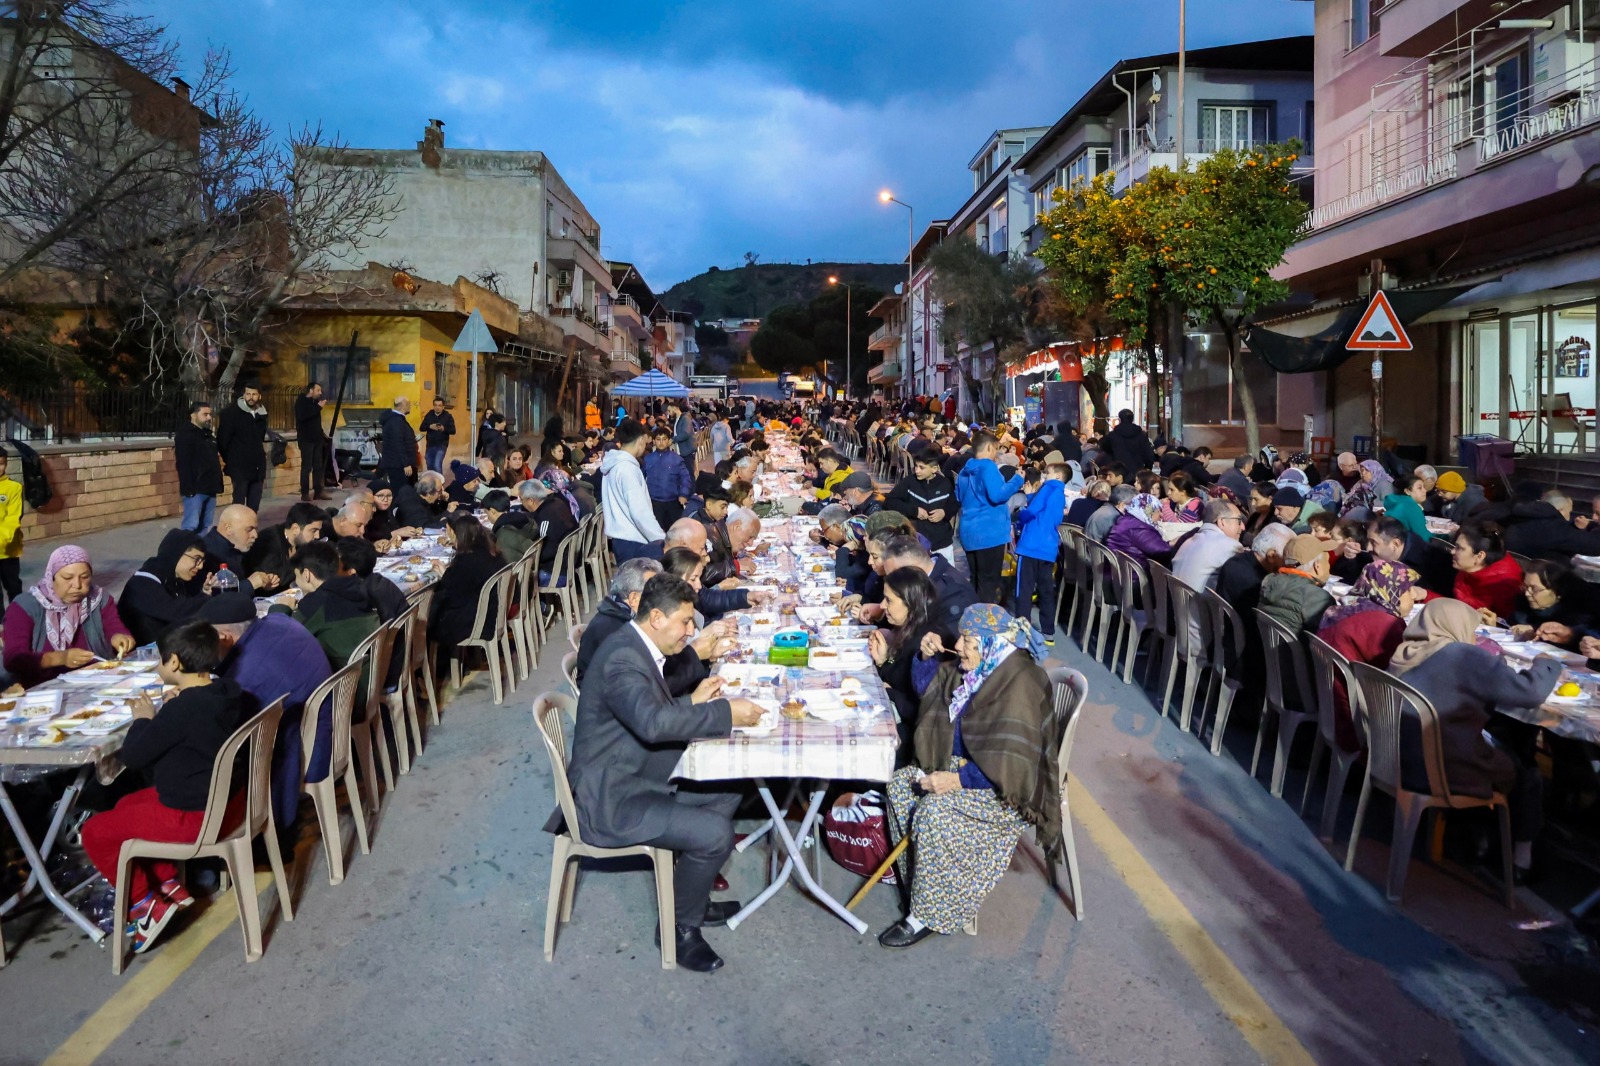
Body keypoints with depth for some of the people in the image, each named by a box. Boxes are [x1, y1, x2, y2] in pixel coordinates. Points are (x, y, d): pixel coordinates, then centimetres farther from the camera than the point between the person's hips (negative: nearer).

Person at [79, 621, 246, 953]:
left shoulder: (181, 710, -27)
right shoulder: (225, 693, -3)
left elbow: (131, 756, -16)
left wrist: (143, 719, -1)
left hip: (193, 816, -9)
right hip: (225, 798, 9)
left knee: (96, 832, 6)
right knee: (126, 806, 28)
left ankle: (146, 905, 13)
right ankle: (168, 884, 28)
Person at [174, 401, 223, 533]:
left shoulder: (208, 435, 18)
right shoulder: (185, 435, -9)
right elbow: (183, 464, -17)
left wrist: (218, 485, 20)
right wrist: (188, 488, -23)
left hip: (210, 488, 8)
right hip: (195, 489, -8)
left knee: (205, 525, 10)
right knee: (191, 525, -11)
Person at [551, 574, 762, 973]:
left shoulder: (637, 647, 7)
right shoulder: (621, 657, -25)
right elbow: (652, 721, -42)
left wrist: (692, 701, 5)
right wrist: (727, 713, -32)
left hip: (637, 775, 11)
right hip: (609, 797, -11)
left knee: (727, 791, 12)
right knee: (715, 833, -19)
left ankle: (692, 898, 24)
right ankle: (681, 925, 6)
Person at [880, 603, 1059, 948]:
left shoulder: (1020, 687, -25)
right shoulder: (974, 670, 1)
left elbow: (1010, 765, -28)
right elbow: (928, 695, 15)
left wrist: (956, 780, -29)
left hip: (1005, 789, -9)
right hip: (962, 763, 10)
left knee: (935, 812, -27)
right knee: (901, 784, -2)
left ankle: (929, 915, -15)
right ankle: (915, 874, 7)